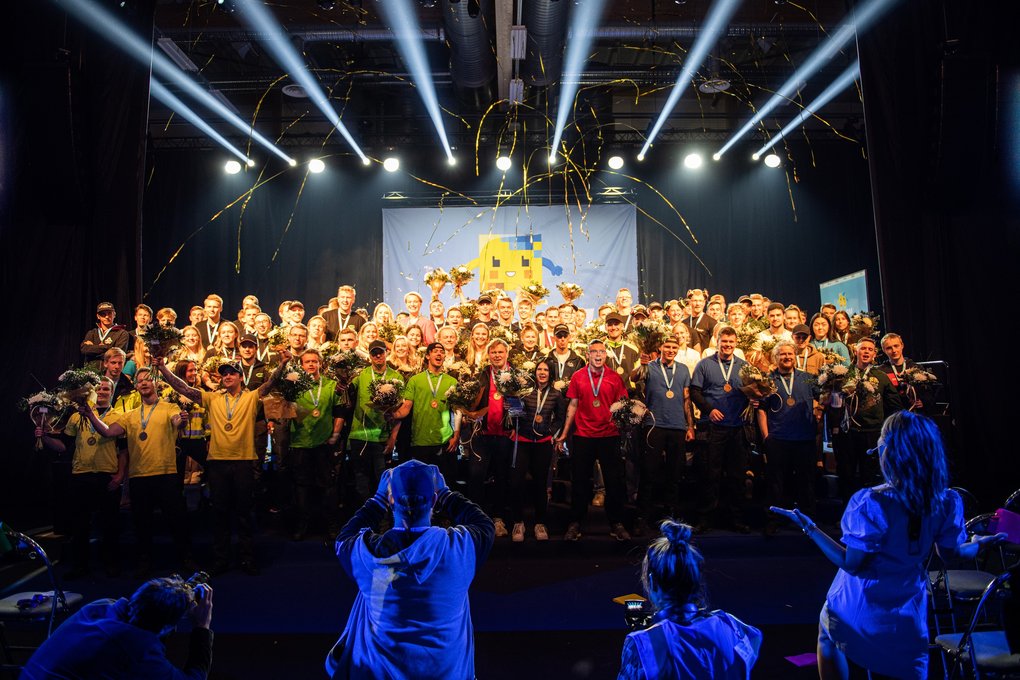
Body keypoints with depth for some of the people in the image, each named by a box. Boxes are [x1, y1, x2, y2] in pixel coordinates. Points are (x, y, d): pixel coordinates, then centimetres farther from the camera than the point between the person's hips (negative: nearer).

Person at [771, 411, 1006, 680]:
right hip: (907, 615, 3)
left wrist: (809, 528, -15)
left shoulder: (869, 504, -28)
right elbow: (952, 552, 5)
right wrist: (980, 542, 25)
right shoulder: (947, 502, -13)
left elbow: (852, 564, -21)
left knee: (827, 639, 28)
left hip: (859, 610, -3)